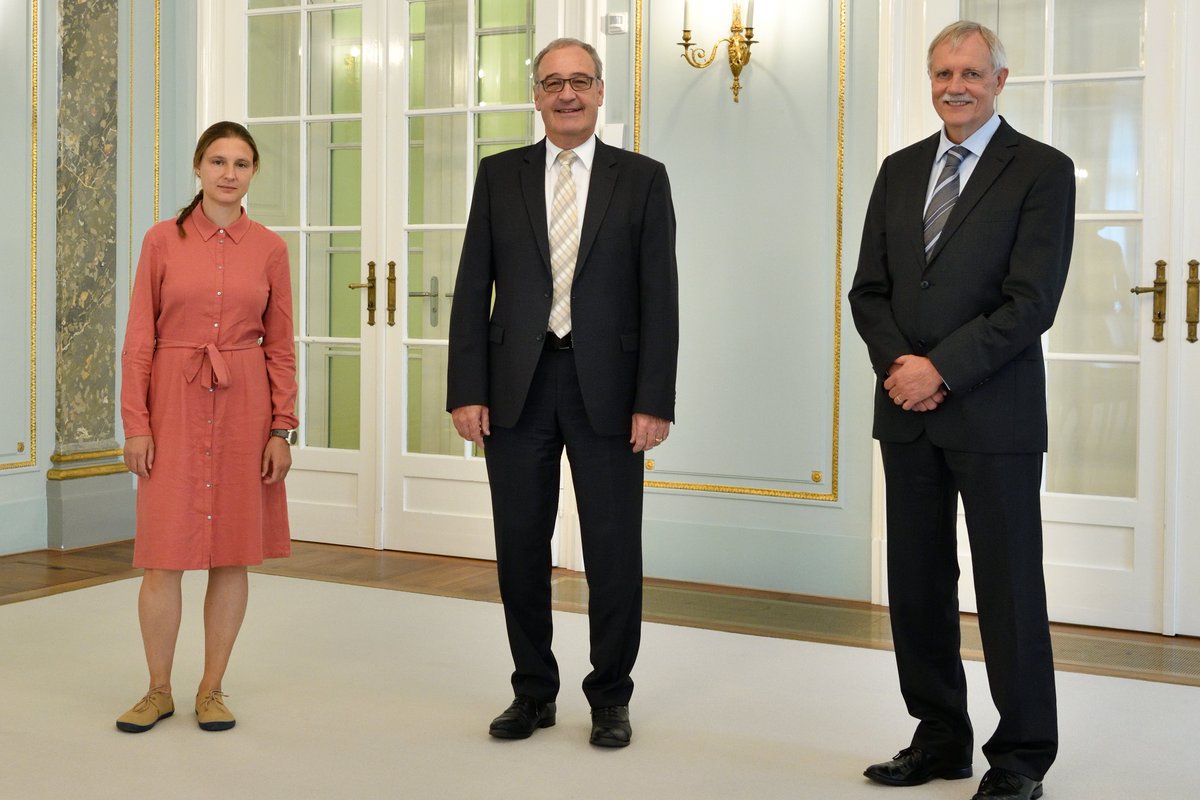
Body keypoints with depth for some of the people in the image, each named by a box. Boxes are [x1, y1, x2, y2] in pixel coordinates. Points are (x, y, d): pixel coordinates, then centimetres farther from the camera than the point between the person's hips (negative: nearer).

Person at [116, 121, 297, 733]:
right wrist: (135, 423, -6)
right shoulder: (163, 240, 2)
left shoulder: (269, 249, 4)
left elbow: (280, 346, 5)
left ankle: (212, 689, 19)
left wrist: (281, 429, 0)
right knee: (165, 555, -1)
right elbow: (139, 339, 1)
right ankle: (159, 690, 17)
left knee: (233, 554, 5)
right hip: (175, 402, -1)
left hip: (244, 406, 1)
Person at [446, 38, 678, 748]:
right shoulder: (500, 175, 8)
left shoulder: (642, 179, 4)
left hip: (606, 387, -2)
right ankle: (534, 692, 24)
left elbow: (659, 297, -1)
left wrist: (654, 401, -8)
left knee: (614, 550, 4)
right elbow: (473, 289, 5)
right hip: (517, 385, 2)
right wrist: (467, 391, -3)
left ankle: (611, 697, 20)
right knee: (521, 548, 9)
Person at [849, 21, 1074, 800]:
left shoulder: (1043, 170, -3)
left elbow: (1031, 301, -12)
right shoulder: (899, 170, 13)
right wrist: (898, 365, -7)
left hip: (994, 412, -5)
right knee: (917, 582, 9)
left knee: (1008, 585, 2)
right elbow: (870, 289, 10)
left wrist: (942, 369, -16)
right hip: (907, 412, 5)